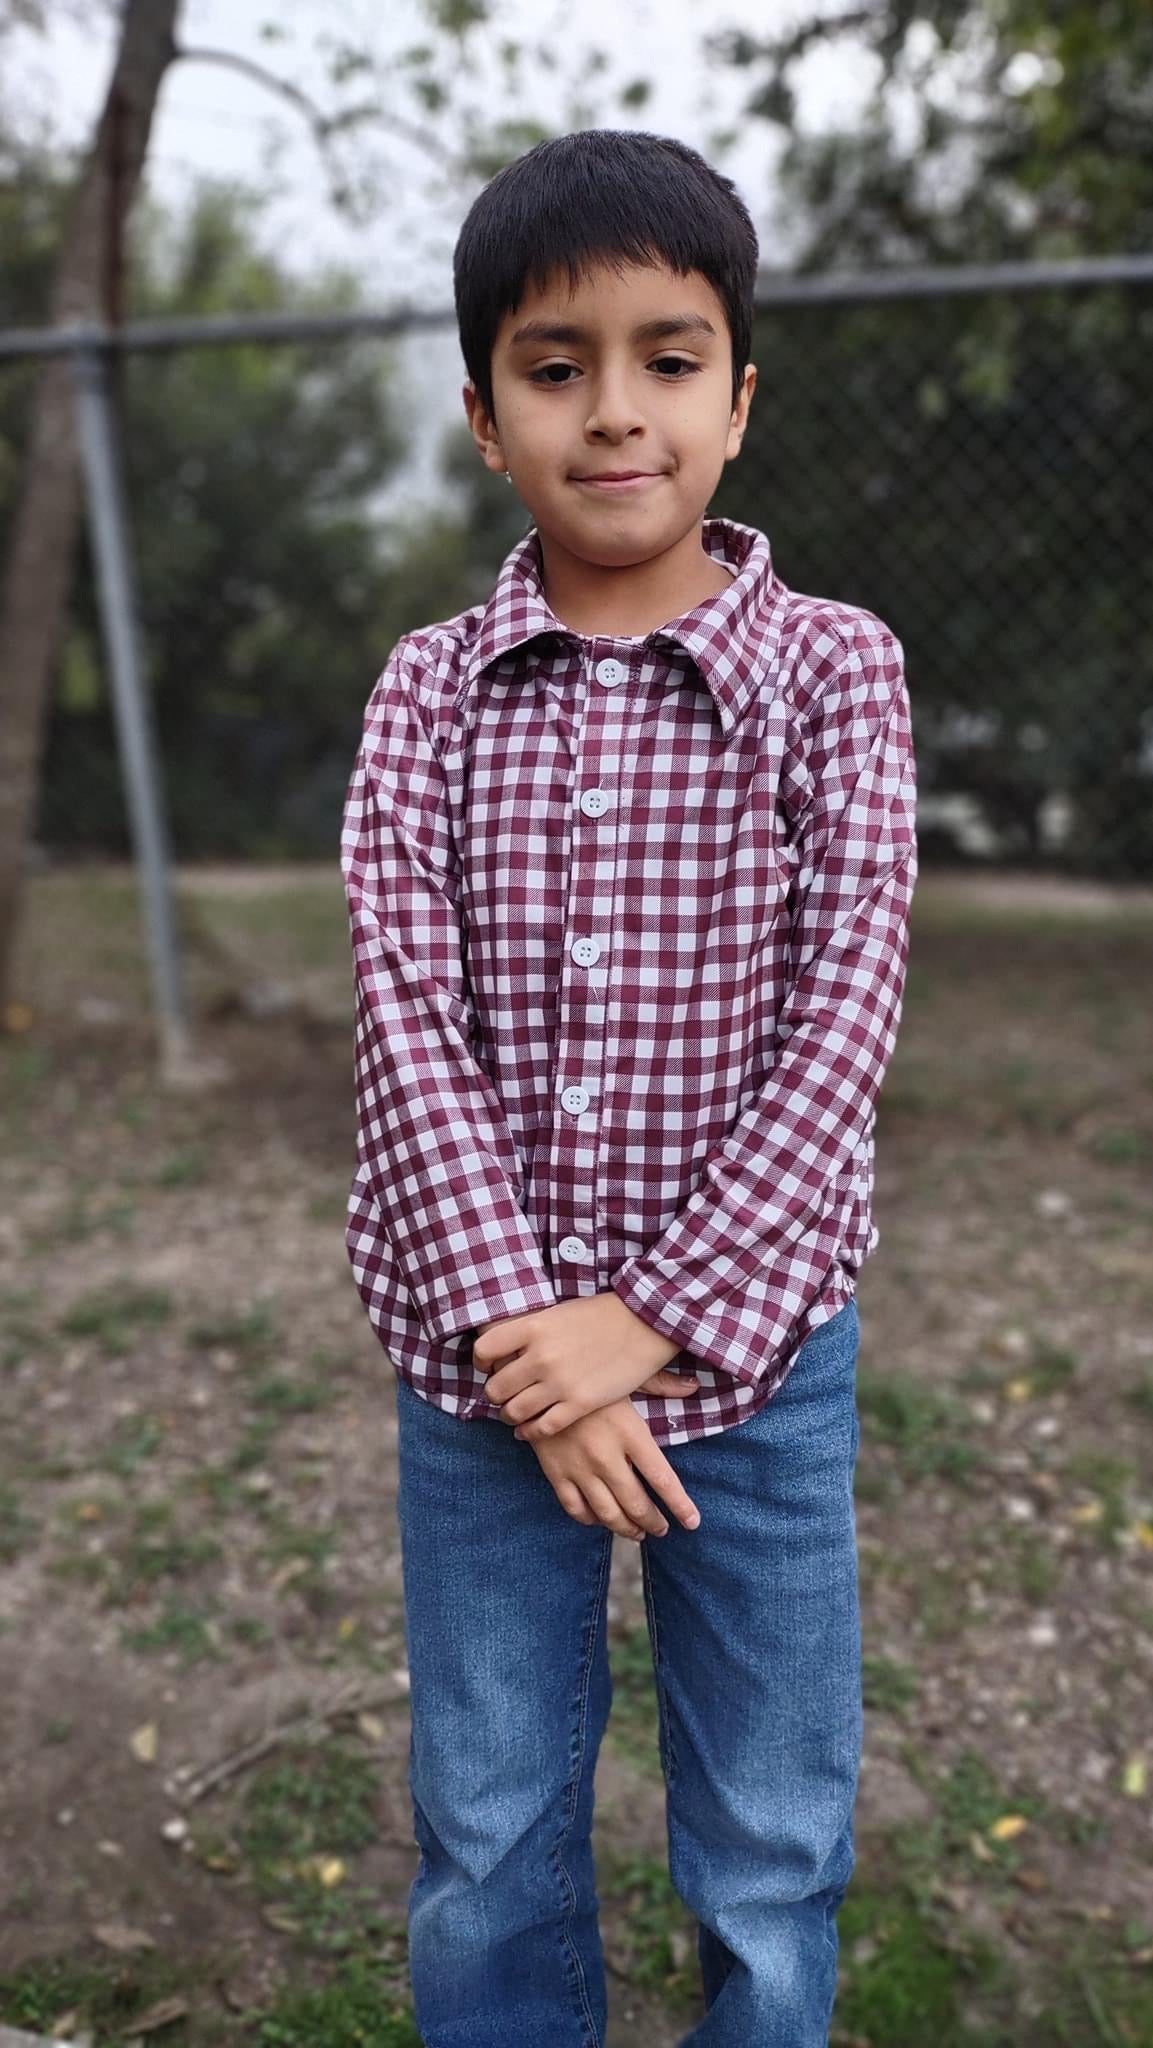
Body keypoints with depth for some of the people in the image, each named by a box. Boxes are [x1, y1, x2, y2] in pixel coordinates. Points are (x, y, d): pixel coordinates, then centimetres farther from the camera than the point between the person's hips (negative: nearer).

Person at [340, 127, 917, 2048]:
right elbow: (408, 1018, -8)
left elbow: (842, 1019, -11)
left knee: (770, 1855, 17)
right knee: (488, 1853, 18)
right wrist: (515, 1333, -14)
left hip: (752, 1351, -1)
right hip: (479, 1359, 2)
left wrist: (658, 1321, -16)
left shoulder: (832, 669, -5)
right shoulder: (430, 689, -1)